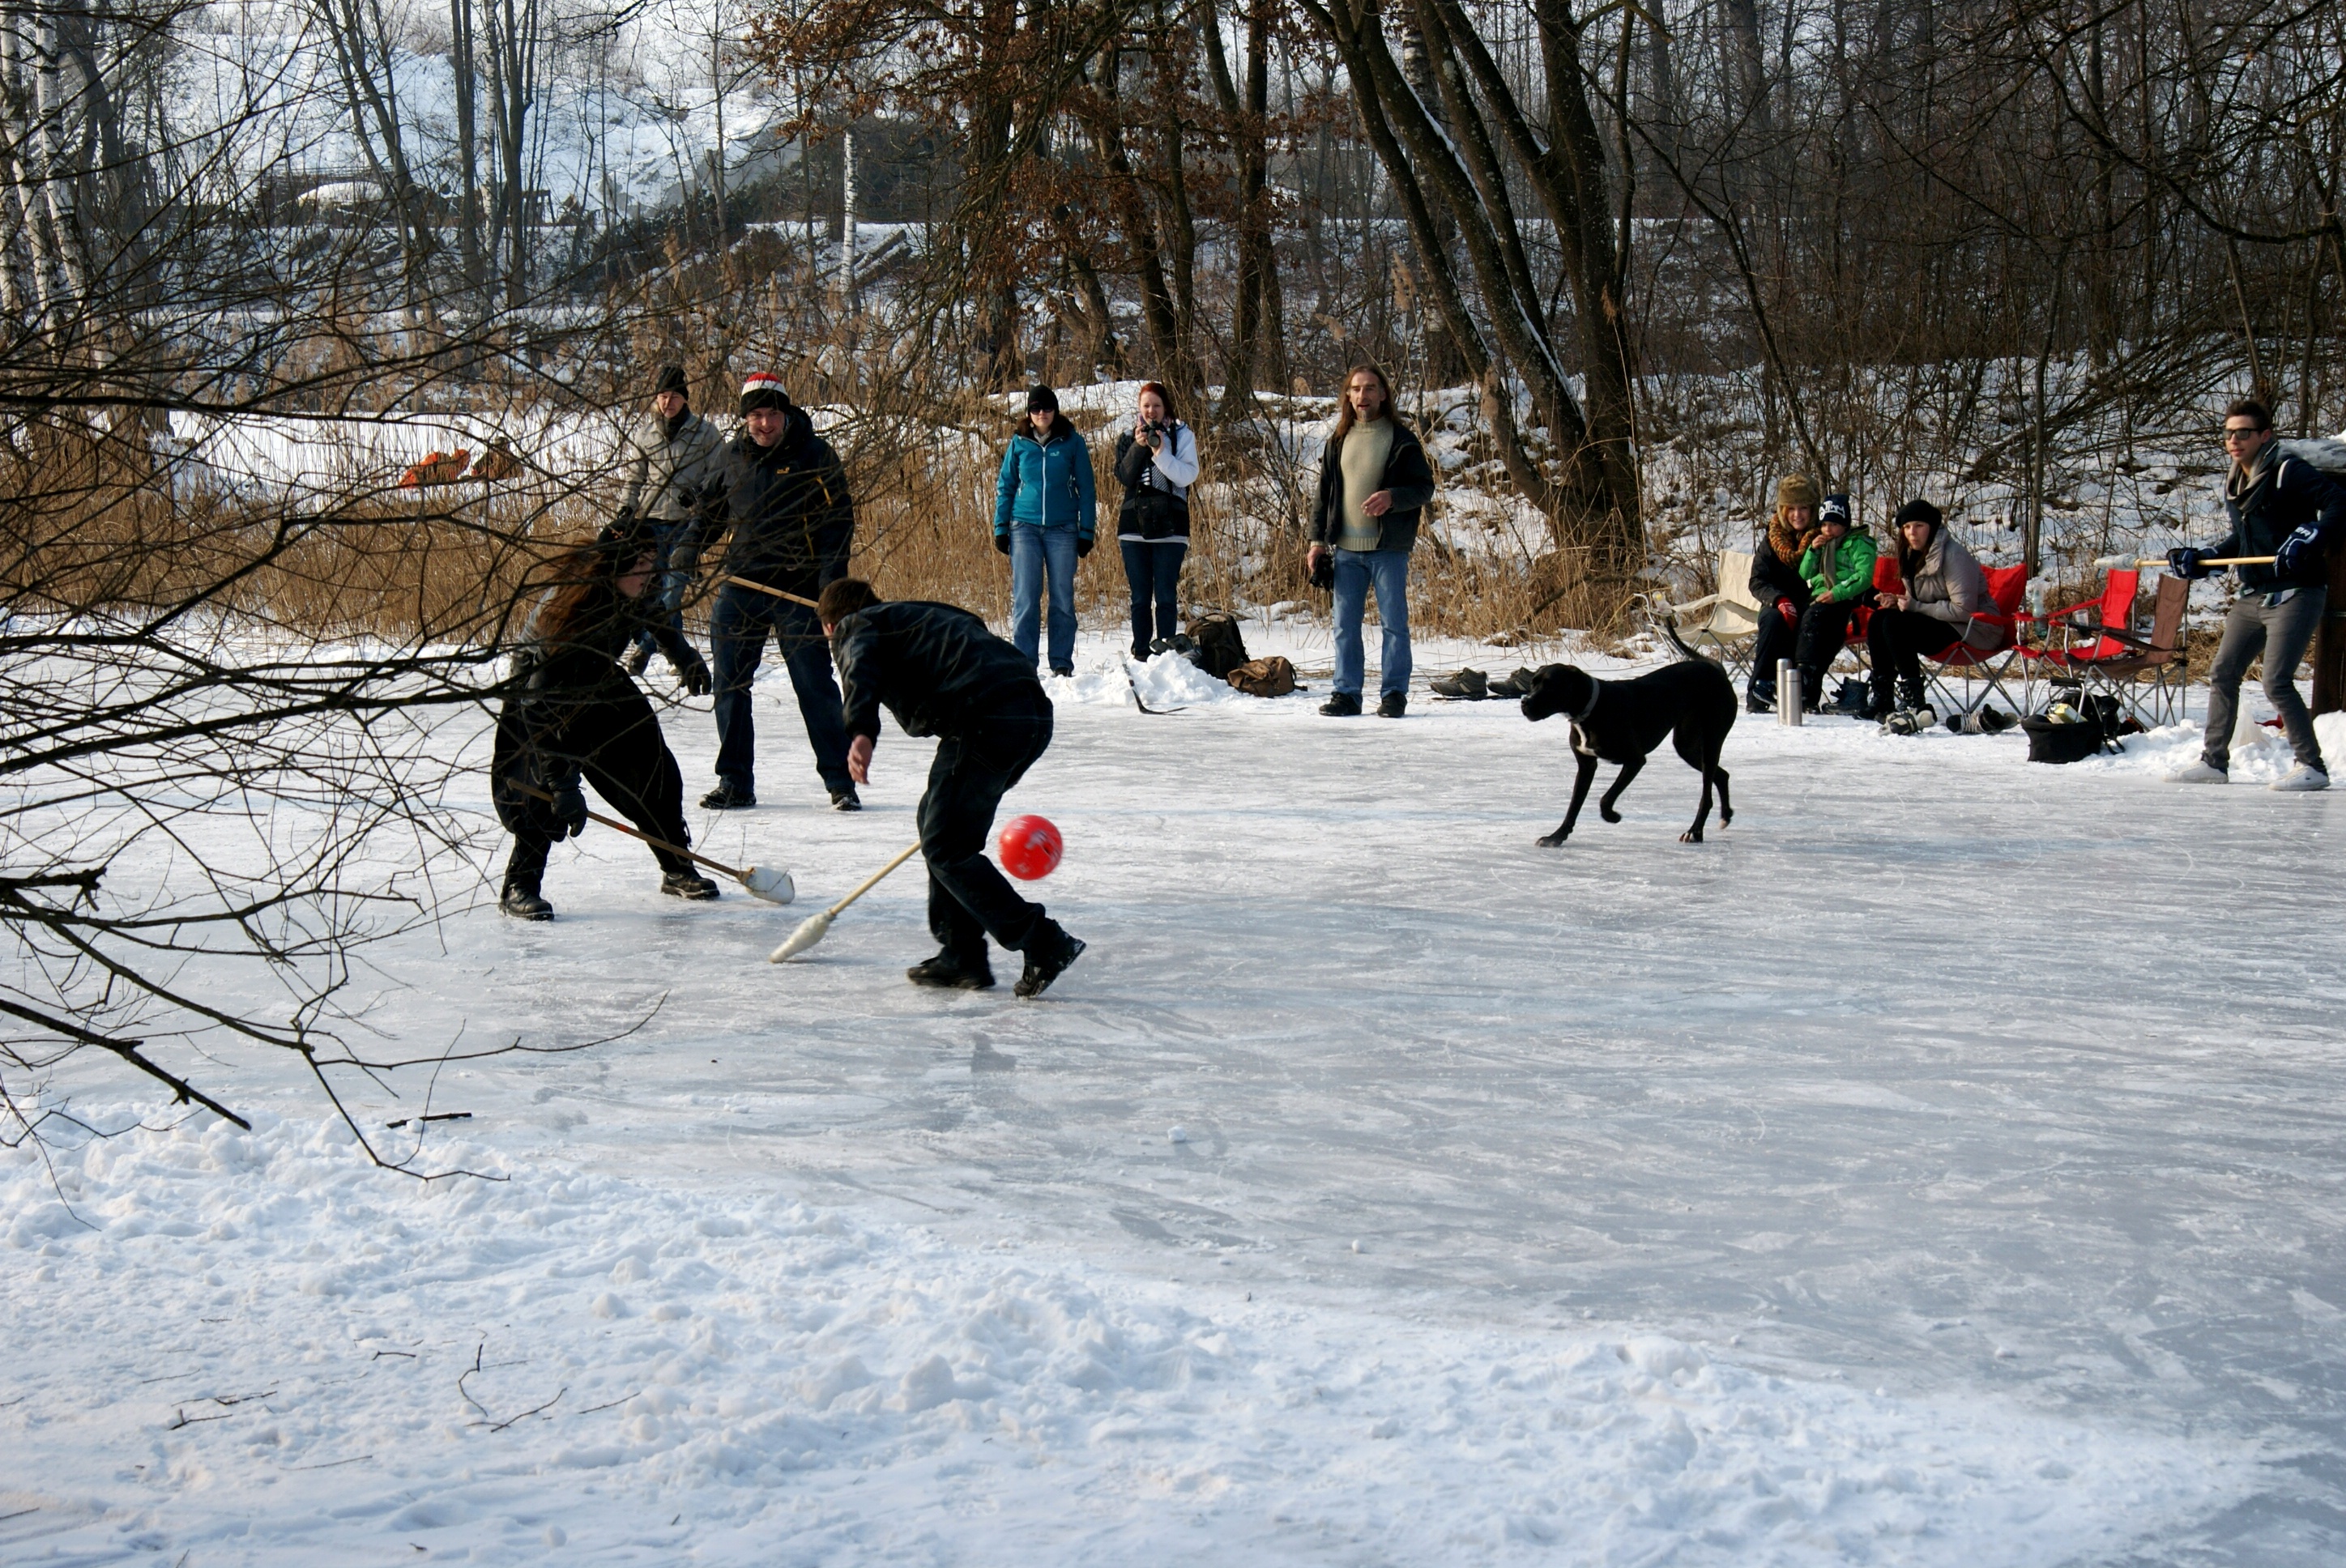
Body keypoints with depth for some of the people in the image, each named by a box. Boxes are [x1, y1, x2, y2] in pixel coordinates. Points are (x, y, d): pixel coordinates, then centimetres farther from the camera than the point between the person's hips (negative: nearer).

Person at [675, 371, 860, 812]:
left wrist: (832, 578, -15)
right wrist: (693, 542, 8)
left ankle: (841, 782, 1)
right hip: (741, 586, 5)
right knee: (729, 685, 4)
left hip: (798, 590, -5)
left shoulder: (814, 456, -2)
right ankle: (735, 782, 14)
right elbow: (712, 505, 26)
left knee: (815, 687, -5)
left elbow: (837, 519, -5)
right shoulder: (735, 457, 11)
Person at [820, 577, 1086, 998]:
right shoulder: (920, 615, 37)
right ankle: (961, 956, 23)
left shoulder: (855, 626, 16)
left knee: (945, 846, -1)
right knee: (937, 820, 22)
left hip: (985, 720, -8)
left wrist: (862, 732, -29)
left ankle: (1044, 944, -6)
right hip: (1034, 715, 9)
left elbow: (862, 668, -11)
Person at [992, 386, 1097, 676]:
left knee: (1062, 598, 2)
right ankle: (1023, 662, -1)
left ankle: (1062, 662, 8)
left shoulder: (1072, 442, 4)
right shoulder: (1019, 443, 7)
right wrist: (1001, 527, 5)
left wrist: (1086, 531, 1)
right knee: (1025, 598, -4)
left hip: (1062, 530, 0)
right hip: (1025, 529, 0)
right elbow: (1004, 486, 12)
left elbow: (1086, 489, 6)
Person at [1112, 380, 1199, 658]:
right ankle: (1140, 654, 8)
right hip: (1134, 527, 2)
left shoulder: (1182, 435, 5)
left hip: (1169, 527, -2)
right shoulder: (1128, 437, 12)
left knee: (1166, 596, -6)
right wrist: (1138, 447, -12)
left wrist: (1161, 453, -18)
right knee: (1140, 597, 4)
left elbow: (1188, 476, -8)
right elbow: (1123, 477, -1)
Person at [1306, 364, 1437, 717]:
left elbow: (1425, 487, -1)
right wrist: (1318, 538, 9)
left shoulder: (1402, 439, 1)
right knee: (1345, 625, 5)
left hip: (1389, 547, -4)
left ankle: (1393, 693, 6)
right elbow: (1324, 493, 17)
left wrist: (1392, 497, -19)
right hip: (1346, 549, 4)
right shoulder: (1338, 440, 13)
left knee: (1394, 622, 0)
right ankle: (1346, 693, 10)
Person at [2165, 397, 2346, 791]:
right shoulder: (2234, 484, 14)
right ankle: (2214, 761, 17)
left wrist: (2309, 539, -33)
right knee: (2222, 674, 8)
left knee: (2276, 682, -15)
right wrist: (2200, 559, 13)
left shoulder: (2290, 473, -12)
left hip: (2295, 593, -9)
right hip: (2253, 595, 9)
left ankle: (2312, 766, -5)